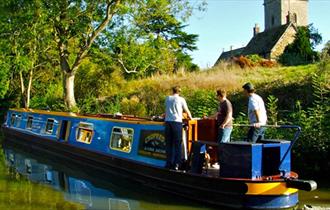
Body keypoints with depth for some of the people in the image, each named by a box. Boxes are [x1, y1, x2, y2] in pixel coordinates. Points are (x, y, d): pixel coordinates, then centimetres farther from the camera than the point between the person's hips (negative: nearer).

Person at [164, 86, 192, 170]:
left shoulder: (167, 98, 13)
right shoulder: (181, 99, 3)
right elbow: (187, 111, 13)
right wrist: (190, 117, 32)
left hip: (168, 122, 3)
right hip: (177, 122, -3)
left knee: (168, 143, 9)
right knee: (177, 144, 1)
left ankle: (169, 163, 10)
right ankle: (176, 164, -2)